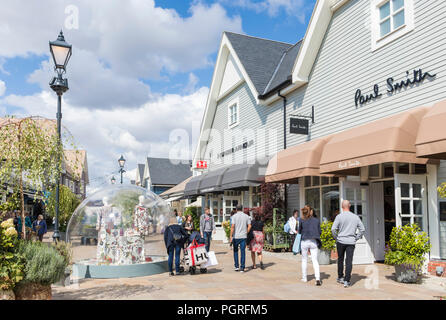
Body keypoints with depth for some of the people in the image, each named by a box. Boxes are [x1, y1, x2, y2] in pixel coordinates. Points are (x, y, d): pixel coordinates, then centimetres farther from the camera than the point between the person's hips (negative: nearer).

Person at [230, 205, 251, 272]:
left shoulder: (234, 216, -5)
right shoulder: (246, 216, 4)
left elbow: (232, 226, -12)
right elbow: (249, 226, -1)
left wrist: (231, 236, -10)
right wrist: (246, 233, 10)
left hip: (236, 236, -1)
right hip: (243, 236, 2)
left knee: (235, 251, 15)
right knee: (242, 252, 4)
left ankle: (236, 266, 12)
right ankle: (242, 268, 1)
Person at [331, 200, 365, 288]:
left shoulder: (339, 216, -6)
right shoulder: (355, 217, 4)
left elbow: (333, 229, -11)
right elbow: (362, 229, 7)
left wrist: (336, 238, 3)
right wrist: (356, 238, 12)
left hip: (341, 241, -1)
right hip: (351, 242, 1)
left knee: (340, 260, 16)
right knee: (349, 261, 0)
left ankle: (340, 277, 27)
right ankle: (346, 281, -4)